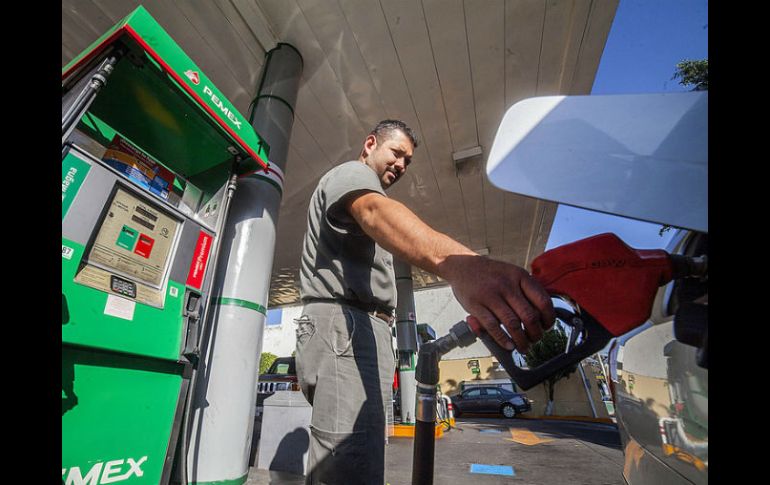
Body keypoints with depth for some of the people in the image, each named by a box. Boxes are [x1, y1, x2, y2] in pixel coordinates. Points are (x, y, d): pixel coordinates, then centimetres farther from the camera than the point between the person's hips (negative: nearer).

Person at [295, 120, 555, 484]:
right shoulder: (351, 172, 0)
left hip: (363, 330, 11)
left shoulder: (362, 182, 34)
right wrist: (459, 264, -47)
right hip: (343, 324, -11)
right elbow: (376, 212, -26)